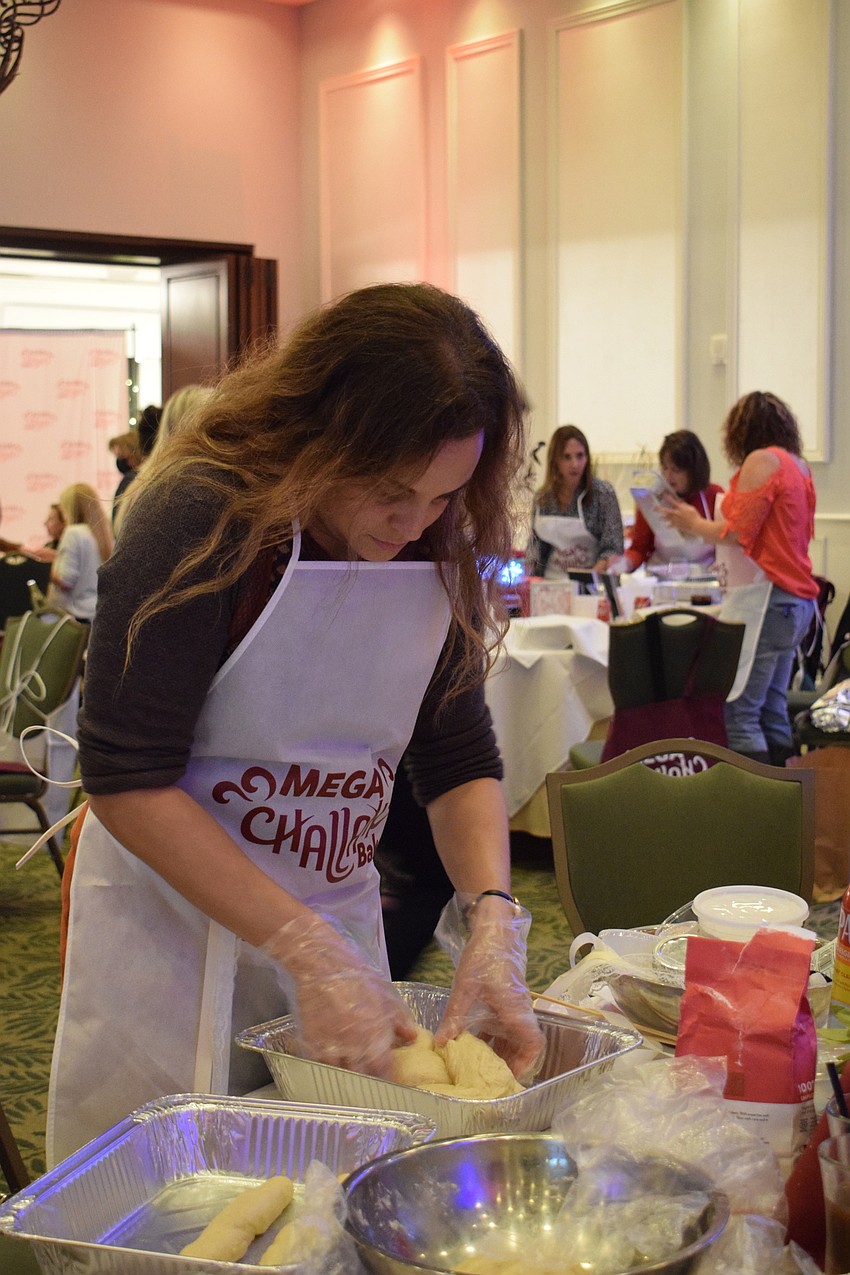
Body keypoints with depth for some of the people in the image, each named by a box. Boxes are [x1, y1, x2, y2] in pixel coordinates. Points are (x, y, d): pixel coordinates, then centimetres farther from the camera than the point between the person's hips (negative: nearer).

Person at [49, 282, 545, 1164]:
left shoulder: (434, 553, -3)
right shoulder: (203, 519, -20)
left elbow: (459, 760, 1)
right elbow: (127, 780, -22)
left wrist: (492, 923, -17)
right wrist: (307, 951, -25)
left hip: (336, 915, 5)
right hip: (171, 921, -5)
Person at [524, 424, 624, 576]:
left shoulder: (603, 493, -3)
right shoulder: (542, 498, 6)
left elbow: (613, 549, -5)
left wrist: (591, 575, -20)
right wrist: (526, 574, -1)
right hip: (551, 585, 3)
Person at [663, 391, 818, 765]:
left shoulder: (762, 460, -8)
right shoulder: (798, 465, 16)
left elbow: (738, 533, -12)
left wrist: (694, 524, 4)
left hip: (764, 598, -10)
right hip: (796, 601, 10)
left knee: (737, 713, -12)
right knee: (771, 713, 12)